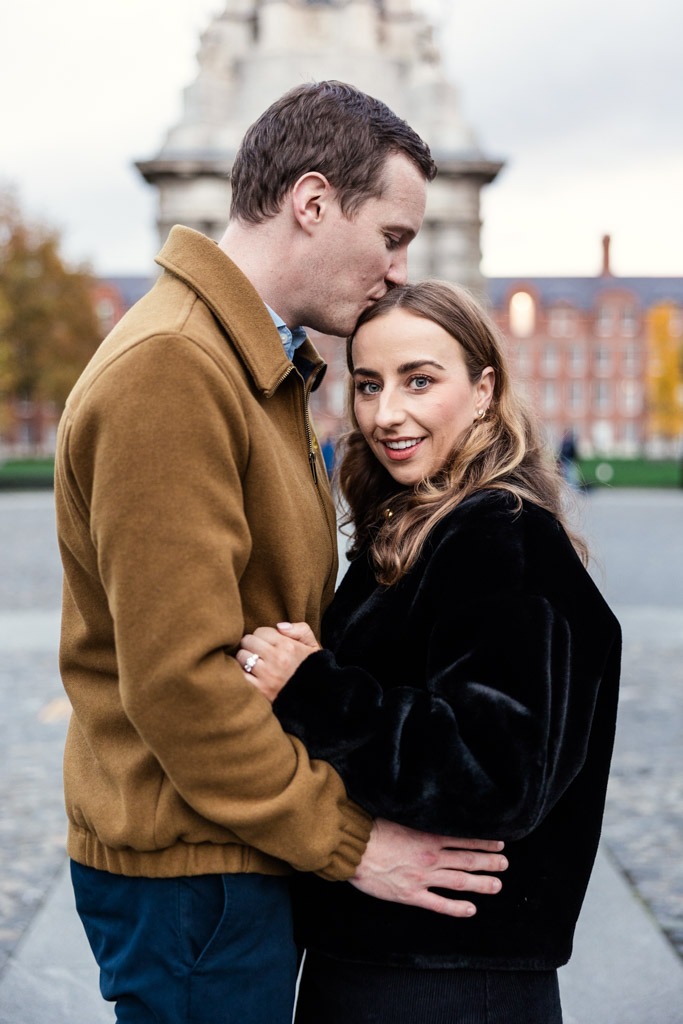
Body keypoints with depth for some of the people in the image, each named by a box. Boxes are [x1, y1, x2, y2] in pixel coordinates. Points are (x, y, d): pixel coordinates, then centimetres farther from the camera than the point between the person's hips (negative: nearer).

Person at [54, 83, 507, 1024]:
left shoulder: (259, 366, 14)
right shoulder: (169, 368, -20)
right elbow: (179, 679, -24)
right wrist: (346, 840, -16)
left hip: (243, 839, 10)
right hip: (188, 873, -10)